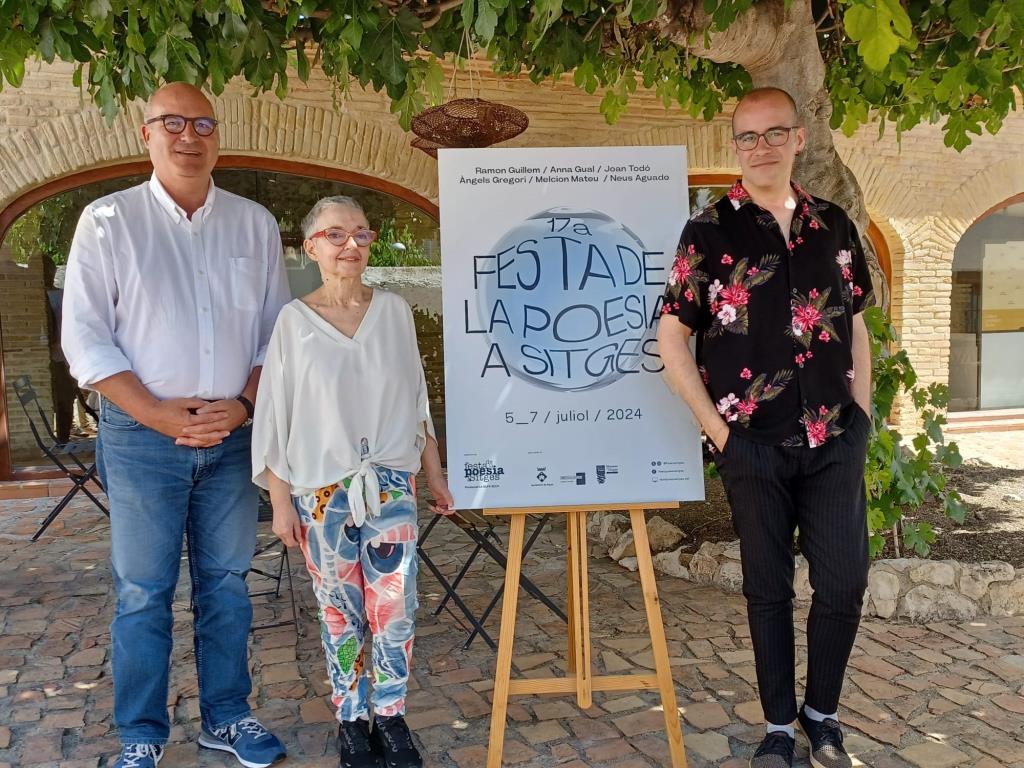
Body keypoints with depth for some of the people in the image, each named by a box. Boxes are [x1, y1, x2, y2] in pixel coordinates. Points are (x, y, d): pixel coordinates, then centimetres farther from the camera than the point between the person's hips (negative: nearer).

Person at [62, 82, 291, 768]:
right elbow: (85, 338, -4)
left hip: (233, 433, 3)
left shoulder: (255, 223, 7)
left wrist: (244, 405, -6)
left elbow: (277, 329, 8)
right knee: (142, 592, 5)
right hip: (142, 433, -2)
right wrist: (160, 415, -12)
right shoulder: (109, 221, -1)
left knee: (226, 582, 11)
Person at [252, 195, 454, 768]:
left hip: (391, 482, 1)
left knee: (395, 607, 2)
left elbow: (416, 402, 8)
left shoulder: (394, 310, 3)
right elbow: (276, 415, -1)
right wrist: (280, 501, -2)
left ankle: (390, 716, 21)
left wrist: (435, 475, 9)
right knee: (340, 610, 9)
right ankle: (352, 719, 26)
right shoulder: (294, 320, -3)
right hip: (322, 488, -1)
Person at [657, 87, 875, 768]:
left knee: (845, 583, 6)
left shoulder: (833, 225, 8)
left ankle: (822, 713, 29)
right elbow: (672, 339, -4)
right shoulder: (710, 230, -3)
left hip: (836, 440, 3)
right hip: (754, 443, -3)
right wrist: (715, 427, -8)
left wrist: (862, 414, 5)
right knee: (768, 588, 8)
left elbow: (856, 326, 14)